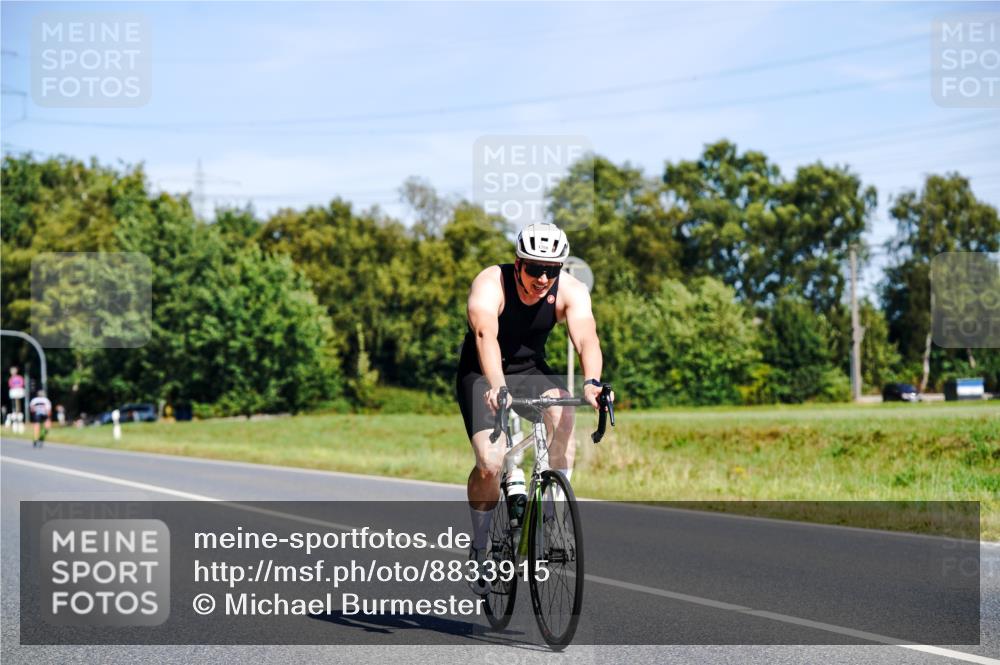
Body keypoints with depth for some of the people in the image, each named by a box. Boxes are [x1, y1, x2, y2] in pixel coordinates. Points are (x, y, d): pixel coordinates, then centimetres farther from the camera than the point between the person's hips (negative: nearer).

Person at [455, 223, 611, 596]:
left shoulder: (570, 291, -17)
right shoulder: (490, 284, -25)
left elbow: (586, 339, -32)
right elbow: (486, 336, -41)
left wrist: (592, 382, -52)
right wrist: (497, 387, -57)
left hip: (531, 371, 3)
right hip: (482, 375, -3)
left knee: (562, 410, -31)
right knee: (490, 462, -20)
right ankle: (479, 549, 2)